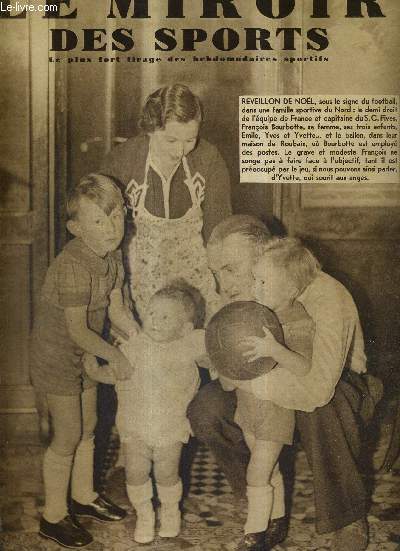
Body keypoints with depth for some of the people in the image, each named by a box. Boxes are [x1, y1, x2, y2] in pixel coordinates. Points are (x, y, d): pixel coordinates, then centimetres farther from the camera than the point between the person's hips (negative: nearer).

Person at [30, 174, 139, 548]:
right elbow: (78, 330, -26)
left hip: (83, 355, 8)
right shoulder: (73, 265, -30)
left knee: (87, 428, 20)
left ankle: (83, 496, 41)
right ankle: (53, 518, 21)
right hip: (55, 357, -8)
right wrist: (114, 356, -17)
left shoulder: (111, 255, -3)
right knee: (67, 437, 2)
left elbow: (115, 308, 5)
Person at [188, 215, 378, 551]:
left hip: (338, 382, -5)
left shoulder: (324, 296, -33)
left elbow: (318, 387, -46)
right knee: (204, 411, -17)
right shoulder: (240, 296, -12)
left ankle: (351, 520, -14)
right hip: (275, 382, 6)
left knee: (319, 408, -40)